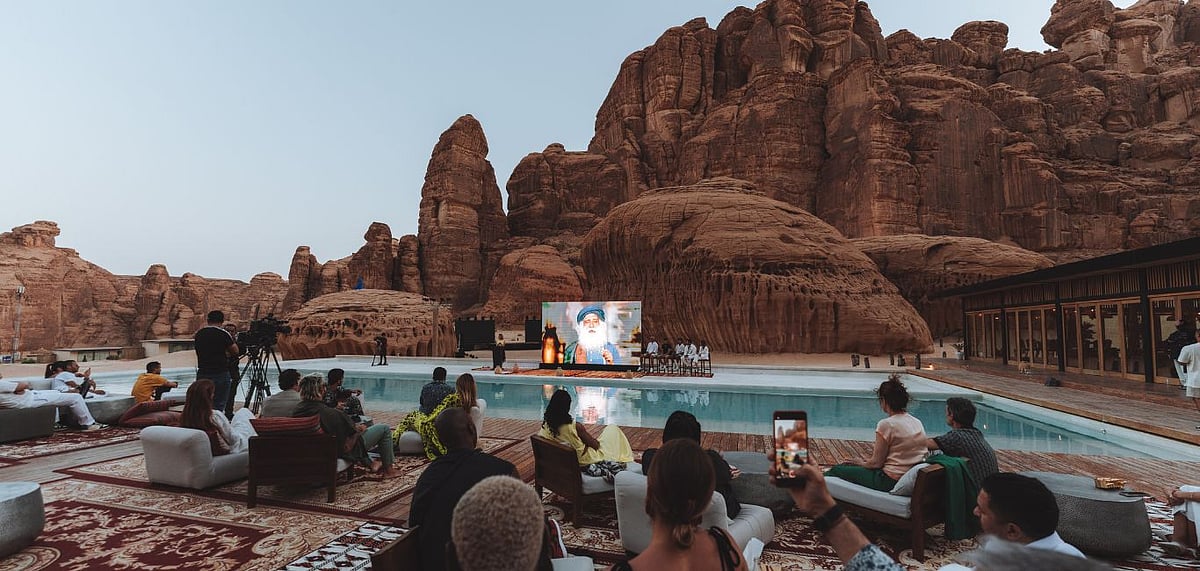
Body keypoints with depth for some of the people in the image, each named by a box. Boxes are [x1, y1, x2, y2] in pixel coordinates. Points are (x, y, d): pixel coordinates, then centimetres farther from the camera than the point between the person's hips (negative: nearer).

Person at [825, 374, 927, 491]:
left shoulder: (886, 424, -19)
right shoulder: (918, 423, 4)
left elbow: (876, 463, -14)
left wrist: (862, 463, 8)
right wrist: (869, 460, 18)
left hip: (890, 482, -8)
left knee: (836, 470, 8)